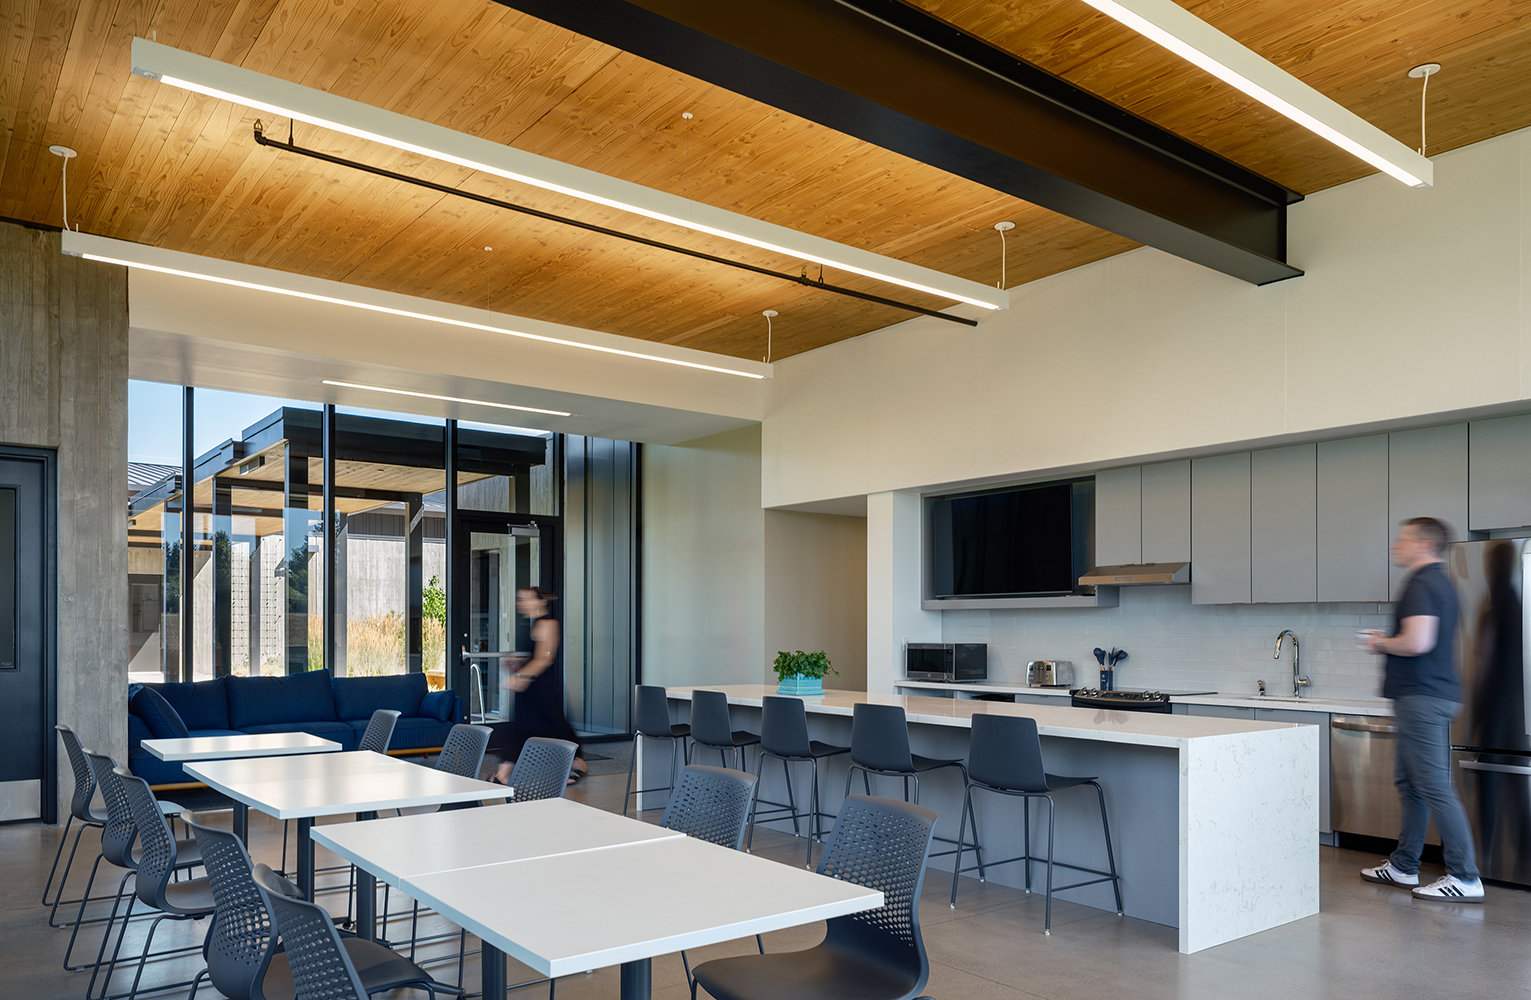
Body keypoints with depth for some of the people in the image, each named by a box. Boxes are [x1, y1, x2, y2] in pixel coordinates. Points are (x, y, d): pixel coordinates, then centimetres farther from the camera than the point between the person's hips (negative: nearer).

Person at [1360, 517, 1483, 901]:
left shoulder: (1420, 584, -15)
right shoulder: (1442, 582, 17)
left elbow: (1417, 642, -27)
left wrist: (1383, 644, -9)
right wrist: (1389, 643, 18)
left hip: (1422, 697, -11)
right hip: (1434, 693, 11)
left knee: (1435, 787, -6)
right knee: (1409, 782, 16)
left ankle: (1465, 877, -1)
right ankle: (1404, 865, 24)